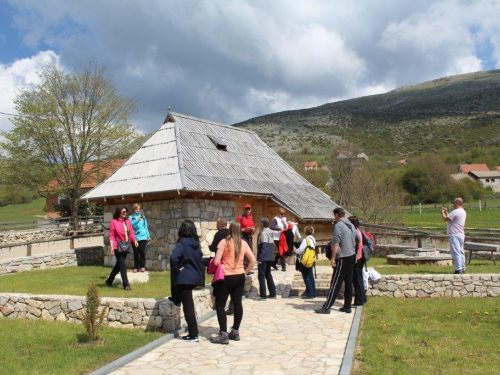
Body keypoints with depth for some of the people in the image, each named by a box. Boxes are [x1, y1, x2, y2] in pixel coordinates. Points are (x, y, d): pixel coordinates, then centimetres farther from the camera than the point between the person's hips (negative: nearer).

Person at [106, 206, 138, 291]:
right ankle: (126, 285, -5)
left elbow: (131, 232, 9)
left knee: (119, 264, 17)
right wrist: (112, 246, -15)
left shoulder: (128, 221, 9)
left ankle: (109, 280, 36)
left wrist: (134, 240, -9)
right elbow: (111, 235, -7)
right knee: (123, 265, -9)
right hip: (118, 247, -6)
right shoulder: (114, 222, -6)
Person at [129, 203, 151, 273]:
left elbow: (146, 227, 13)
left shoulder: (142, 216, 12)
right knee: (136, 253, 1)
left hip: (142, 237, 1)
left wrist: (148, 236, 10)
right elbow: (130, 225, -10)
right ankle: (136, 267, 10)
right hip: (135, 237, -1)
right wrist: (137, 220, -23)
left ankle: (142, 266, 3)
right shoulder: (131, 217, 6)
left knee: (142, 251, -6)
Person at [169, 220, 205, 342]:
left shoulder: (183, 243, -16)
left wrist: (177, 268, -17)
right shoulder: (196, 243, 6)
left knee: (188, 306, 0)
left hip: (185, 277, -7)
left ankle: (193, 335, 4)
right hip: (196, 276, 7)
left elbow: (173, 257, -32)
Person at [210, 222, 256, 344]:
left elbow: (216, 262, -14)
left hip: (226, 277, -5)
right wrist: (245, 271, 12)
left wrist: (222, 265, 7)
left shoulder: (224, 242, -10)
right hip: (240, 277, 5)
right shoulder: (243, 243, 3)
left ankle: (223, 335, 1)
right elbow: (253, 260, 4)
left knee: (220, 305, 3)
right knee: (237, 303, 13)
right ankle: (235, 332, 20)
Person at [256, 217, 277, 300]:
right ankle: (272, 293, 19)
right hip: (270, 257, 9)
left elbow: (263, 247, -20)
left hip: (264, 258, -9)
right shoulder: (271, 233, 12)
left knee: (261, 276, -2)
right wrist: (270, 254, 19)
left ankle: (263, 295, -1)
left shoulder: (263, 233, -15)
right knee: (268, 274, 17)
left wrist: (260, 258, -19)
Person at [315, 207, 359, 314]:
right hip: (352, 257, 8)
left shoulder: (338, 225, -13)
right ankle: (347, 307, 17)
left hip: (343, 258, -8)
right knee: (349, 283, 12)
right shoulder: (351, 225, 12)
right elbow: (358, 239, 21)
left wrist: (333, 259, -18)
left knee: (335, 284, -6)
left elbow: (336, 243, -19)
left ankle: (327, 307, -3)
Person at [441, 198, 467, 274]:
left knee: (456, 252, -8)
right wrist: (446, 212, 21)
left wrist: (443, 213, 3)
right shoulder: (463, 212, 16)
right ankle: (462, 268, 17)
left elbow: (446, 219, -13)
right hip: (461, 234, 10)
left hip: (455, 235, -10)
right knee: (461, 252, 13)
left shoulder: (455, 212, -16)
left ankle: (458, 269, -10)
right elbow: (450, 218, 19)